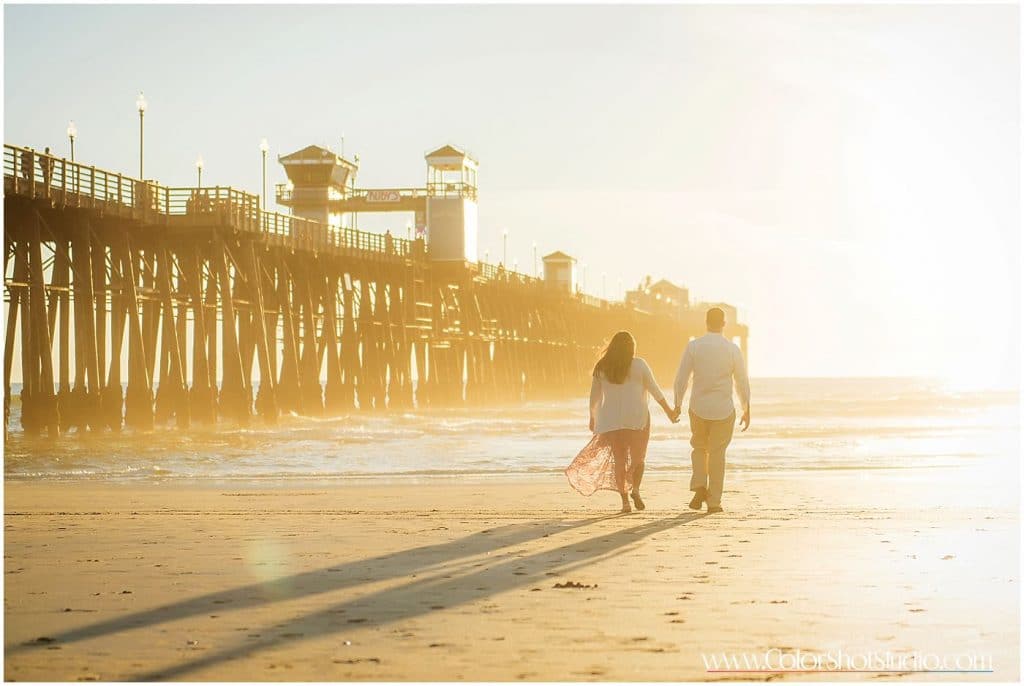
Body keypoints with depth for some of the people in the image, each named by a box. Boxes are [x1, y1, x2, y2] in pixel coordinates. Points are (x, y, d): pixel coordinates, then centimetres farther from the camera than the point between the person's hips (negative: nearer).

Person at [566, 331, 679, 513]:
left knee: (619, 459, 8)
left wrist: (593, 418, 21)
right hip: (637, 418, -2)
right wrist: (669, 411, 7)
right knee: (638, 457, 11)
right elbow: (654, 390, 0)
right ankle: (635, 488, -12)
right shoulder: (638, 364, -2)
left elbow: (594, 396, 8)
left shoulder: (601, 367, 4)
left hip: (611, 420, 2)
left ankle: (624, 499, 1)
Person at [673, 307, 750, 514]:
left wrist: (677, 405, 9)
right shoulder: (732, 349, -4)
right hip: (724, 409, 0)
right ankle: (714, 501, 9)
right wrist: (747, 410, 11)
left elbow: (681, 379, -3)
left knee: (699, 448, 21)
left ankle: (699, 487, 0)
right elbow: (742, 382, 1)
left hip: (698, 408, 0)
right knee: (717, 453, 10)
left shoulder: (693, 346, -5)